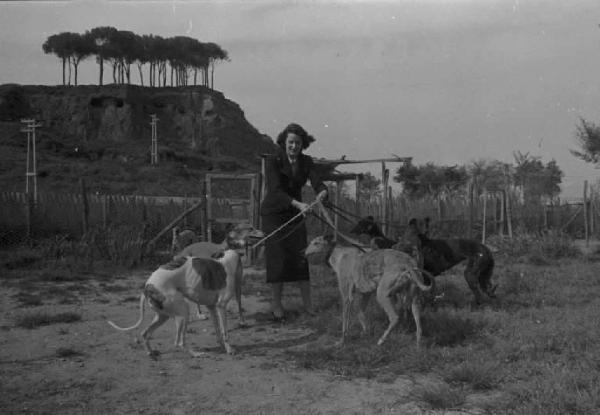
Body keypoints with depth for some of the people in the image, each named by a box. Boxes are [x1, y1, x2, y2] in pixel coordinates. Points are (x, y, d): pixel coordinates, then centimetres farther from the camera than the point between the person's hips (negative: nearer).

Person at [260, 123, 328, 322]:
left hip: (295, 213, 4)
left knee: (302, 256, -1)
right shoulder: (273, 161, -16)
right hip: (274, 213, -4)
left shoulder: (306, 162, -1)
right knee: (278, 258, -6)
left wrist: (322, 192, -38)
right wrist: (298, 204, -42)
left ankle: (307, 303, 8)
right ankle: (276, 304, 8)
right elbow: (276, 190, -27)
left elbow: (317, 182, -13)